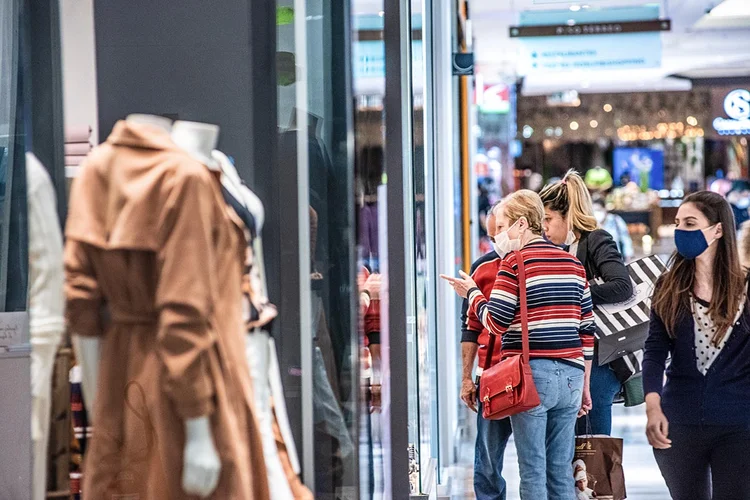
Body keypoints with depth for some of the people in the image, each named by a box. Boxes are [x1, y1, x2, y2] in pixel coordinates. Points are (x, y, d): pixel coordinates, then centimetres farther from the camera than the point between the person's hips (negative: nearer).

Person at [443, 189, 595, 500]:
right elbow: (587, 330, 14)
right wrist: (584, 385, 20)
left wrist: (472, 293, 9)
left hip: (531, 374, -6)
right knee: (561, 470, 10)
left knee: (533, 470, -2)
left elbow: (496, 323, -8)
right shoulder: (573, 264, 14)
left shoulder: (515, 262, -5)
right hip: (571, 376, 6)